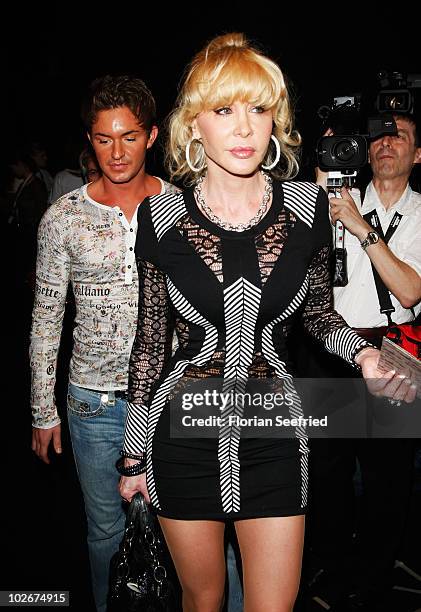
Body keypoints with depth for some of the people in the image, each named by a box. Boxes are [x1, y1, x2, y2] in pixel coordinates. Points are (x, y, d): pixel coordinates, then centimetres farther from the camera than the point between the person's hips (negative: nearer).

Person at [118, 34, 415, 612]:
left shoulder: (307, 206, -7)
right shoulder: (161, 216, -9)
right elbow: (150, 340, 0)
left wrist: (361, 351, -13)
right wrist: (135, 455, 5)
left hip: (273, 439, 1)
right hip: (184, 436, 0)